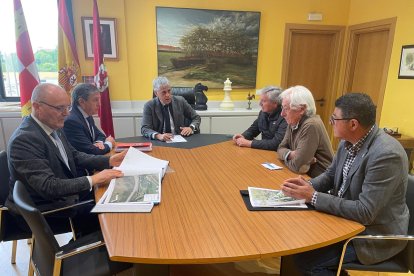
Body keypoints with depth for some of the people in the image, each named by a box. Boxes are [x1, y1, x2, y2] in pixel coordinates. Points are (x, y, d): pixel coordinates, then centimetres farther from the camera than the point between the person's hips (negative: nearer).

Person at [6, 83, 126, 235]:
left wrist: (109, 161, -4)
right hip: (43, 210, -8)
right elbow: (49, 187, -30)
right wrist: (93, 180, -30)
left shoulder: (53, 126, -2)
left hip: (65, 192, 8)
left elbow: (74, 156, 8)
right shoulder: (24, 140, -26)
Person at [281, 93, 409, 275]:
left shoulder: (387, 154, -29)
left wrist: (313, 197, -26)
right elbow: (331, 175, 8)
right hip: (345, 216, 8)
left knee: (305, 260, -12)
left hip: (374, 235, -7)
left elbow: (364, 212, -30)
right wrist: (306, 185, -12)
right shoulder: (349, 142, -4)